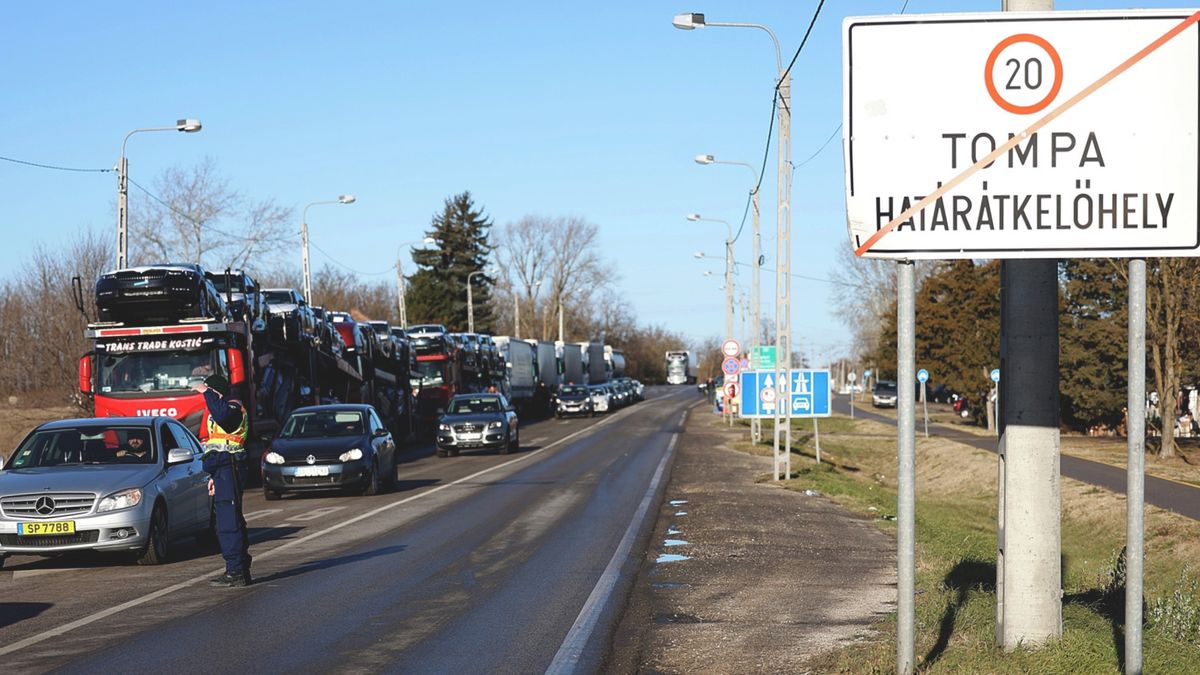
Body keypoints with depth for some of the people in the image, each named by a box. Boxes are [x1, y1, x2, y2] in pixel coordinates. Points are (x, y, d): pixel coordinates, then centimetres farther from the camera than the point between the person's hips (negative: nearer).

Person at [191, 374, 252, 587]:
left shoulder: (233, 407, -9)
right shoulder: (225, 409, 24)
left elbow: (221, 414, -36)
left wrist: (207, 392, -23)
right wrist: (214, 476, 28)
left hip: (230, 471, -11)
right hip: (224, 472, 11)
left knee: (229, 524, -13)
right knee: (231, 523, 13)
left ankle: (235, 572, -14)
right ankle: (241, 570, 19)